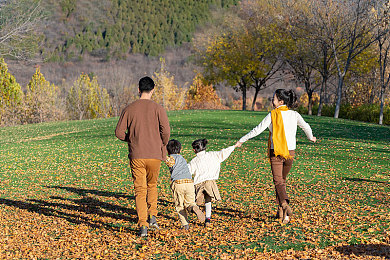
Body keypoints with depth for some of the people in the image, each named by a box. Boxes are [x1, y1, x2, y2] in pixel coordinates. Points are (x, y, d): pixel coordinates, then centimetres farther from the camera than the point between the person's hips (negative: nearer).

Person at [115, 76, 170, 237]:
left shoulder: (129, 109, 2)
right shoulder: (158, 108, -3)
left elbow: (119, 132, 0)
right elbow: (166, 130, -12)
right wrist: (163, 146, 6)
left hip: (136, 156, 0)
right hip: (154, 155, 0)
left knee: (140, 190, 4)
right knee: (152, 186, 21)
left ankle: (143, 225, -4)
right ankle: (152, 216, 11)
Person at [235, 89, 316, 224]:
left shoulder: (273, 115, -8)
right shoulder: (294, 114, 3)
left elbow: (258, 129, -9)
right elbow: (306, 126, 14)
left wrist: (242, 140, 0)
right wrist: (311, 137, 36)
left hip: (276, 152, -4)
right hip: (290, 152, 4)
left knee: (278, 181, -5)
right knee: (282, 180, 18)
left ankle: (285, 205, -30)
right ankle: (280, 211, 20)